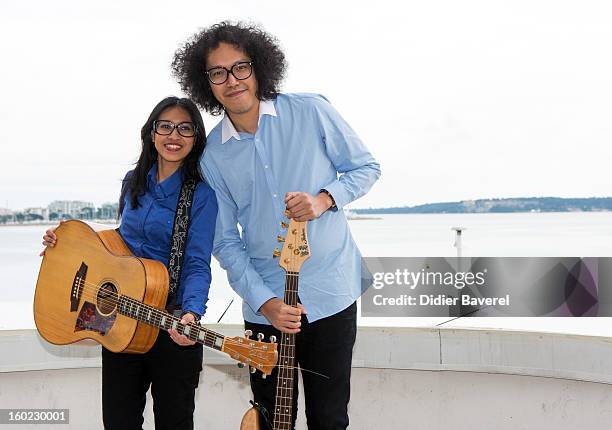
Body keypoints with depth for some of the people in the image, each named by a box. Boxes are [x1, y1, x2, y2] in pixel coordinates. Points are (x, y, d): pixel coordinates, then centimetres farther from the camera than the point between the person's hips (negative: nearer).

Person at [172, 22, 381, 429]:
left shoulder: (312, 112, -7)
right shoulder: (213, 156, 0)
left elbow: (366, 167, 2)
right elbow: (226, 241, 2)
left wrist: (324, 199, -17)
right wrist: (264, 302, -10)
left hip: (331, 292, -2)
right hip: (265, 303, 2)